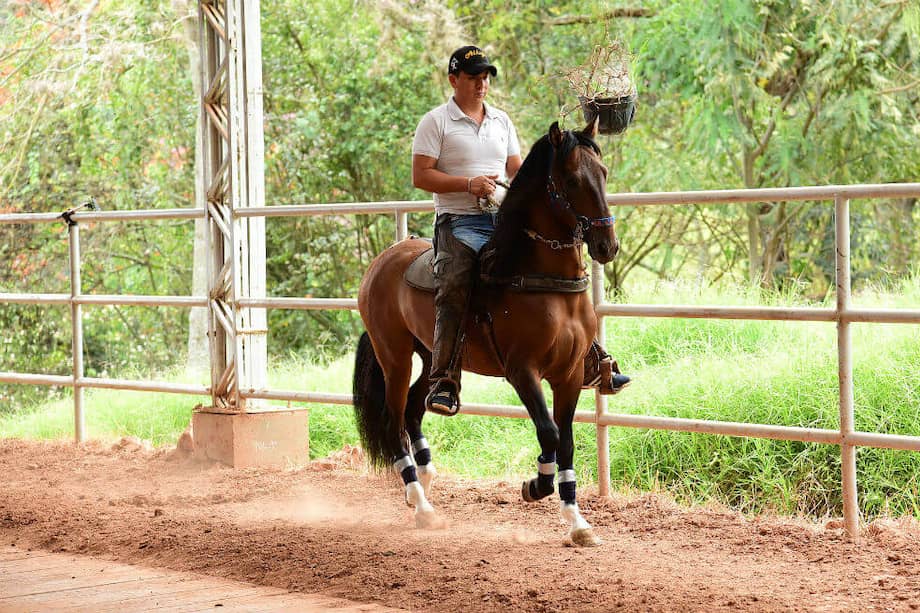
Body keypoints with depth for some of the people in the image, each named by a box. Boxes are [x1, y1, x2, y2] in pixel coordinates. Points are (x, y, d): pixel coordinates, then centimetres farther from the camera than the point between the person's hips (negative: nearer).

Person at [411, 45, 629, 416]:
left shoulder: (501, 121, 19)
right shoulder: (436, 122, 2)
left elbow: (517, 170, 22)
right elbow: (420, 176, -5)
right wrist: (468, 183, -16)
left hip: (505, 219, 5)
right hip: (459, 222, -5)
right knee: (453, 288, -28)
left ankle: (591, 363, 5)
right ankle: (444, 382, -32)